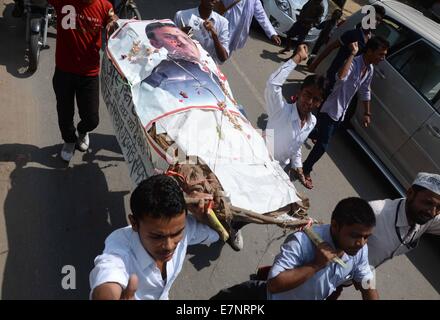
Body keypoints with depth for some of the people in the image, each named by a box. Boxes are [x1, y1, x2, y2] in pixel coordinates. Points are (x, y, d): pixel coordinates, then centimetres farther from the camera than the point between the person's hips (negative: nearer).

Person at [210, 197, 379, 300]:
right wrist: (316, 265, -39)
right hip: (274, 296, -4)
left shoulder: (360, 250, -12)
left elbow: (368, 285, 5)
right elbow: (274, 284, -36)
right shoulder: (302, 241, -32)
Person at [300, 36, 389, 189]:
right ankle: (306, 170, 10)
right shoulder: (353, 63, -24)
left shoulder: (370, 69, 4)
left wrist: (367, 113, 20)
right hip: (330, 110, -9)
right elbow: (341, 77, -47)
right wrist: (352, 54, -41)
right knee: (323, 145, -9)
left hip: (341, 112, 9)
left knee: (323, 139, 23)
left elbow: (365, 91, 18)